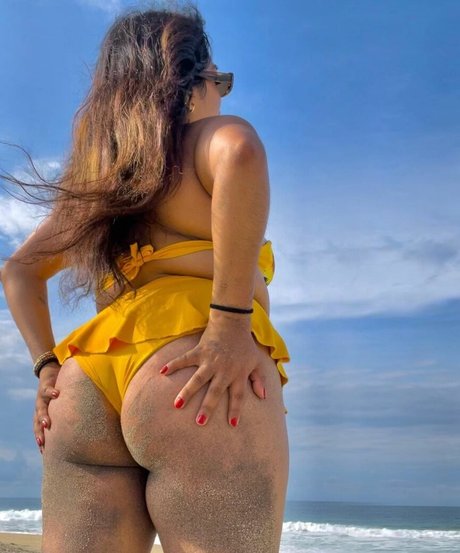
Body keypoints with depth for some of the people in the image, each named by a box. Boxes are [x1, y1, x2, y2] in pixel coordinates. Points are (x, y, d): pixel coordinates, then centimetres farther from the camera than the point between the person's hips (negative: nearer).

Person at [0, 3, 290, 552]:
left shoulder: (95, 171, 28)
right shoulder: (209, 135, 8)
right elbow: (241, 151, -18)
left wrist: (47, 366, 19)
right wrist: (233, 324, -19)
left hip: (85, 384, 7)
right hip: (190, 377, -6)